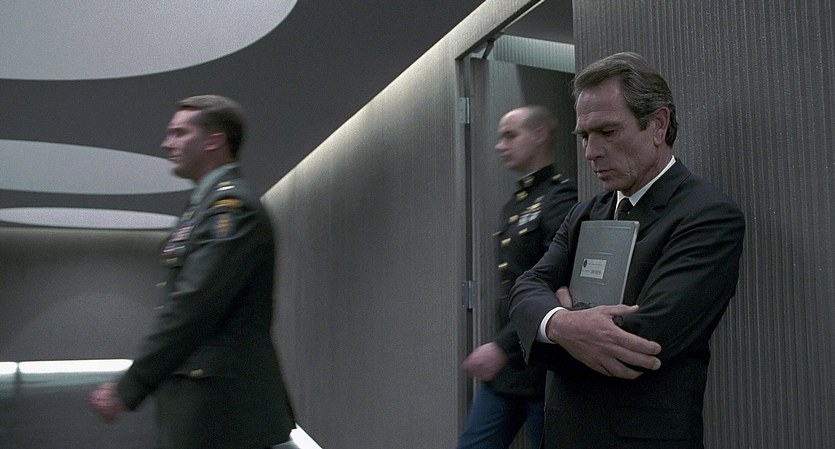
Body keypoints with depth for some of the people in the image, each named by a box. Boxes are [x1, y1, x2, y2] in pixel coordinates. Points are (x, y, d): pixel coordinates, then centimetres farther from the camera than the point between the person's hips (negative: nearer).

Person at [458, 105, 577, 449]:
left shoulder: (561, 197, -13)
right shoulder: (513, 205, 15)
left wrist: (502, 346, -23)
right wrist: (499, 347, 7)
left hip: (542, 369, -8)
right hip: (503, 369, 8)